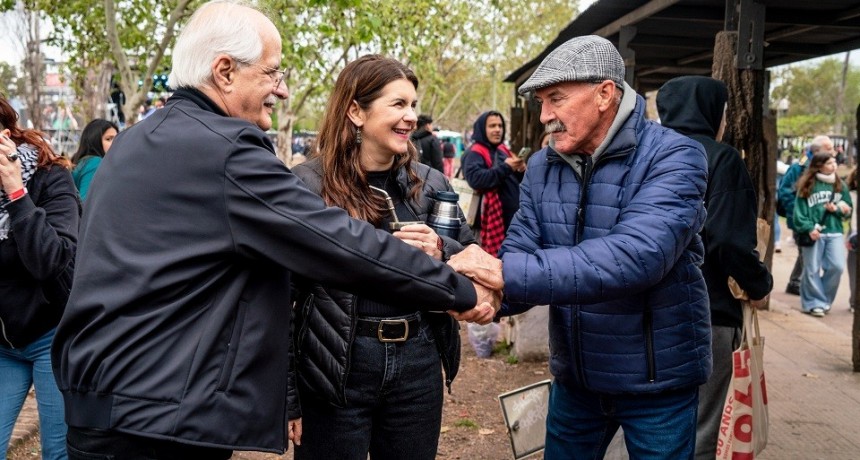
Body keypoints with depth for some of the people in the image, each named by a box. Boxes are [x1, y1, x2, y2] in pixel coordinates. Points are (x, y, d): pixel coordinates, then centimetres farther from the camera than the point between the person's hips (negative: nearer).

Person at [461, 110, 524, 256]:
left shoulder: (503, 150, 17)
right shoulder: (474, 153, -9)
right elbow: (475, 178, -28)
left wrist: (520, 172, 3)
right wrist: (505, 167, -24)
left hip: (512, 217, 8)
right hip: (492, 219, -8)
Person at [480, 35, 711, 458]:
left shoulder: (673, 157, -18)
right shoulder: (542, 168, 0)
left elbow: (636, 255, -34)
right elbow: (518, 256, -6)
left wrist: (505, 273, -37)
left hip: (656, 377, -4)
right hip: (573, 374, 5)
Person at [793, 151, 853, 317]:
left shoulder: (840, 185, 10)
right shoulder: (807, 185, -3)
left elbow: (848, 208, 14)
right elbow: (800, 210, -6)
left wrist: (837, 209, -7)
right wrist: (808, 228, -16)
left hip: (834, 231, 3)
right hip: (813, 232, -3)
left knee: (837, 266, -5)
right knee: (812, 270, 2)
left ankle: (825, 299, 15)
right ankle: (814, 303, 14)